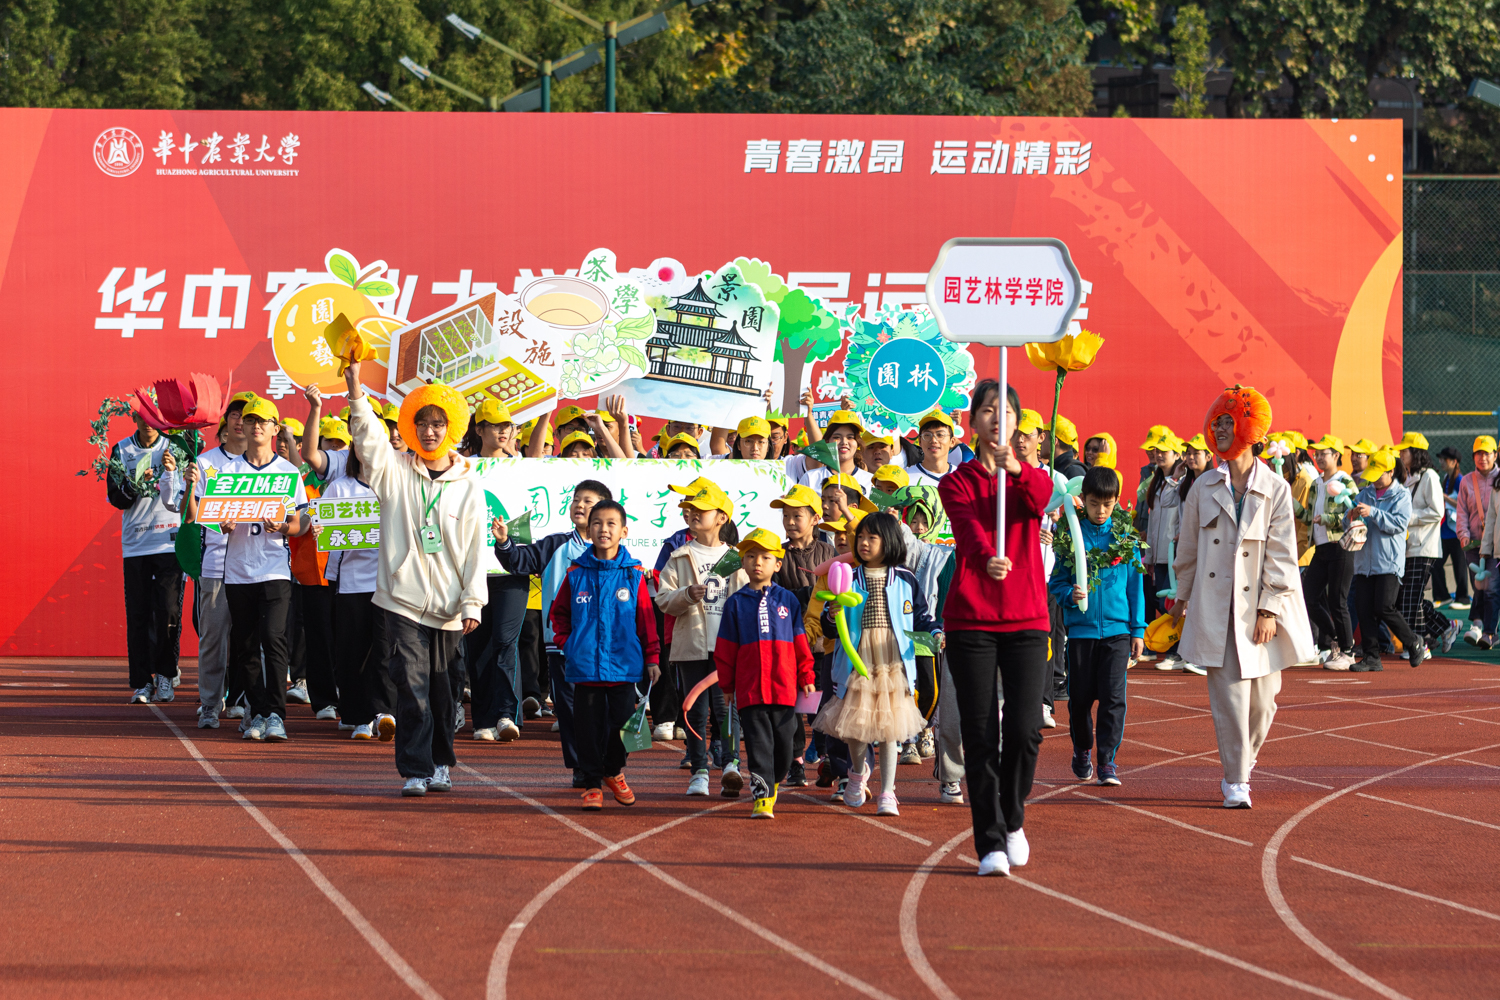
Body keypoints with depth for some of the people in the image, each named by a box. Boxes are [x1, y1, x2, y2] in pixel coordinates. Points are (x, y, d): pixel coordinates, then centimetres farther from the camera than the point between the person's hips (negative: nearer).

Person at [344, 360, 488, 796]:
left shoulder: (468, 483, 5)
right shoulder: (396, 471, 3)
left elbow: (476, 548, 5)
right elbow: (369, 438, -15)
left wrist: (472, 602, 0)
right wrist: (355, 389, -31)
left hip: (448, 606, 2)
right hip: (404, 599, -1)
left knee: (440, 688, 12)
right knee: (412, 686, -9)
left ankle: (440, 763, 27)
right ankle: (415, 770, -6)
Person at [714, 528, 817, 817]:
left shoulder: (788, 600, 7)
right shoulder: (736, 603, 5)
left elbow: (801, 644, 11)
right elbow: (725, 649, 8)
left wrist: (806, 679, 9)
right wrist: (727, 685, 8)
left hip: (784, 687, 1)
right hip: (749, 689, -1)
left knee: (784, 743, 6)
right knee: (758, 744, -6)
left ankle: (775, 784, 29)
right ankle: (762, 797, -6)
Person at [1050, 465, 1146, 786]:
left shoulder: (1125, 537, 4)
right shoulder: (1072, 536, 1)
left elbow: (1135, 585, 9)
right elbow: (1056, 582, 4)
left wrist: (1138, 629, 6)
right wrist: (1070, 594, -18)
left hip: (1117, 628, 0)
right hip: (1081, 627, 0)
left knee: (1113, 696, -8)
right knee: (1080, 697, 8)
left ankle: (1108, 761, -2)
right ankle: (1081, 752, 29)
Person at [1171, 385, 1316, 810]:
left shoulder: (1275, 489, -1)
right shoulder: (1204, 488, 4)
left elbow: (1281, 554, -2)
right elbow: (1188, 547, 15)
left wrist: (1269, 609, -8)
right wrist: (1182, 597, 20)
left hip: (1259, 608, 0)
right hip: (1216, 608, 0)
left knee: (1261, 700, 5)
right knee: (1230, 697, -7)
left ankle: (1242, 764, 29)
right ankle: (1235, 782, -1)